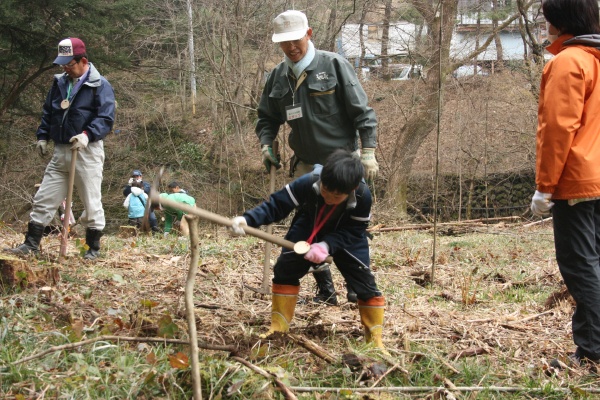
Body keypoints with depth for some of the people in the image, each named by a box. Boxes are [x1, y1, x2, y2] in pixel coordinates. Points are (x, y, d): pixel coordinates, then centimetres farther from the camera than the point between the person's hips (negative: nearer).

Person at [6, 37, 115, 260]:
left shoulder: (100, 85, -8)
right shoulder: (59, 82, 12)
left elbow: (106, 118, -15)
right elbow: (48, 111, 22)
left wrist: (87, 135, -29)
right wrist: (43, 136, 10)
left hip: (87, 152, -6)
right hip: (60, 151, 6)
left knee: (91, 203, 2)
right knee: (43, 199, 6)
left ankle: (93, 248, 14)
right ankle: (31, 244, 12)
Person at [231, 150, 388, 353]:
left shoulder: (362, 197, -35)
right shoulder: (307, 183, -37)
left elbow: (354, 231, -25)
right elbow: (276, 205, -33)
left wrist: (327, 245, -41)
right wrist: (248, 219, -50)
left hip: (345, 238, -1)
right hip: (308, 229, 1)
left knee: (365, 281, -10)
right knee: (285, 269, -8)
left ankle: (375, 338, 4)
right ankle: (278, 329, 4)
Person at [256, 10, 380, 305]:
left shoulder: (334, 65, -9)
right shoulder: (278, 77, 5)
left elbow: (362, 112, -9)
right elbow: (267, 118, 18)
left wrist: (368, 152, -15)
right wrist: (266, 145, -1)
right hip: (306, 165, 5)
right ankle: (325, 291, 13)